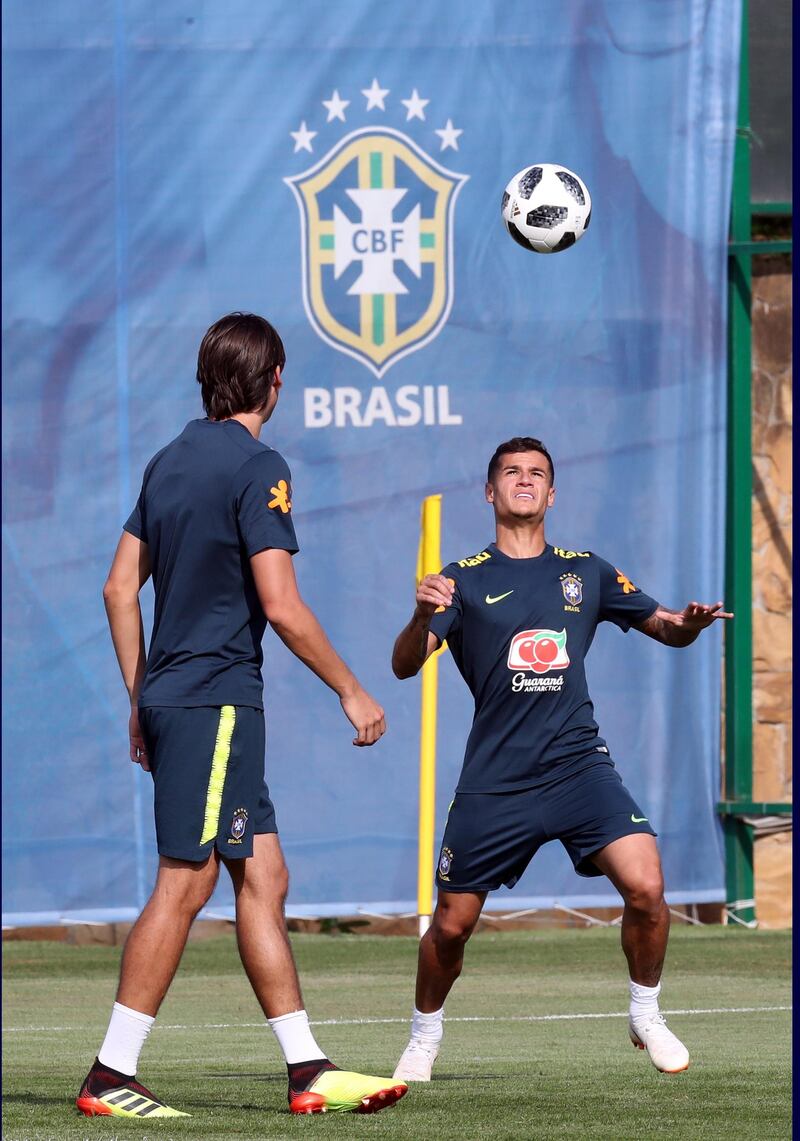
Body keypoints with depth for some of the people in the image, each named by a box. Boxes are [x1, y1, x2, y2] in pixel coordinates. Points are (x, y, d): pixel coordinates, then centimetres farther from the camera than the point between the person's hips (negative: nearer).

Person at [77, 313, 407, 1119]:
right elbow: (281, 606, -16)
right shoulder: (256, 468, -11)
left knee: (263, 878, 9)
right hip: (216, 702, -9)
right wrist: (351, 692, -7)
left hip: (172, 696, 9)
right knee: (183, 886, -7)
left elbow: (120, 587, 15)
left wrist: (140, 703, 20)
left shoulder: (170, 461, 13)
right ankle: (110, 1077, -7)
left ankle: (307, 1070, 9)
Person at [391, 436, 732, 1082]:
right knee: (452, 925, 2)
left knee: (646, 888, -18)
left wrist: (688, 623, -6)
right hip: (494, 781, -1)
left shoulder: (586, 573, 10)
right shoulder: (465, 580, 2)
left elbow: (664, 628, 19)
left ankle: (647, 1017, 4)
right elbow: (405, 665, -9)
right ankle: (424, 1040, 28)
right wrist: (422, 618, -31)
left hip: (578, 765, 1)